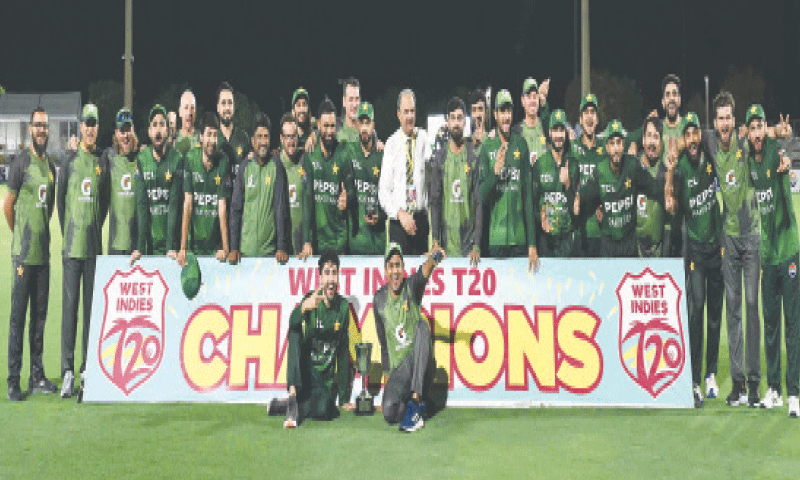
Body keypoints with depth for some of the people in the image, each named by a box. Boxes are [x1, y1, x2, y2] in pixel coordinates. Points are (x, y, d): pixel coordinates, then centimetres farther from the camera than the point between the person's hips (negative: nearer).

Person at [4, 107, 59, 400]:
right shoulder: (21, 162, -7)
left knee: (40, 312, 10)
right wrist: (19, 235, 4)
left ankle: (37, 375, 18)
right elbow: (8, 205, -4)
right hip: (23, 252, -6)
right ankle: (13, 380, -2)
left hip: (43, 250, 7)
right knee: (18, 313, -5)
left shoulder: (50, 164, 13)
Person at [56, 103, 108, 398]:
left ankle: (88, 369, 12)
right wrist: (67, 233, 4)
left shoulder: (102, 163, 10)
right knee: (70, 304, -5)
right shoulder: (70, 161, 2)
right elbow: (60, 199, 5)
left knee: (92, 304, 6)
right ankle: (67, 371, -5)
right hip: (72, 243, -3)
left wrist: (96, 229, 10)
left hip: (94, 244, 3)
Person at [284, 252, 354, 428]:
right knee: (295, 333, -29)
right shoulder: (311, 300, -4)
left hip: (326, 377, 1)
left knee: (323, 411, -32)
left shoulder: (343, 306, 2)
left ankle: (295, 408, -3)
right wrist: (303, 308, -50)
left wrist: (345, 399, 5)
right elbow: (292, 323, -25)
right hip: (304, 369, -1)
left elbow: (344, 351, 6)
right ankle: (293, 394, -34)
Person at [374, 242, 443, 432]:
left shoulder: (411, 287, -7)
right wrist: (387, 373, 10)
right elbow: (383, 340, 11)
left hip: (416, 358, -1)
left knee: (422, 327, -34)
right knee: (389, 413, -23)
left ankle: (416, 398, -34)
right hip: (397, 366, 1)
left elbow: (423, 274, -34)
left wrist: (431, 262, -57)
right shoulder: (379, 299, 2)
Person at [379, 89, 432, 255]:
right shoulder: (391, 143, 1)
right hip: (398, 221, -1)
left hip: (421, 218, 1)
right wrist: (400, 213, -12)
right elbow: (383, 190, -1)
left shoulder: (424, 138, 5)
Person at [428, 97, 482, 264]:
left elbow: (479, 202, -1)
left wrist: (477, 246, -9)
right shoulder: (438, 158, 6)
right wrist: (435, 241, -3)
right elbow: (434, 201, 6)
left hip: (469, 243, -1)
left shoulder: (475, 156, 1)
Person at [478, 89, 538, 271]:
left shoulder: (521, 145, 7)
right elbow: (482, 196, 0)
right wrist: (495, 172, -19)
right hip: (495, 237, -1)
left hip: (520, 236, 1)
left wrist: (532, 243, 2)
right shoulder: (487, 148, 4)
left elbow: (528, 194, 7)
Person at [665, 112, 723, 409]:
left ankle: (711, 374, 21)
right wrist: (669, 174, -28)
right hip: (694, 247, -4)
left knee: (715, 313, 10)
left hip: (716, 244, 4)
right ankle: (695, 381, -9)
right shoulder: (680, 168, -9)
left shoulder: (711, 160, 1)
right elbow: (674, 208, -18)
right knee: (695, 309, -11)